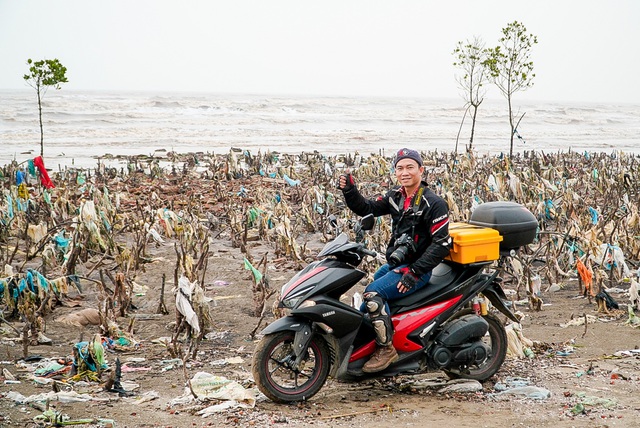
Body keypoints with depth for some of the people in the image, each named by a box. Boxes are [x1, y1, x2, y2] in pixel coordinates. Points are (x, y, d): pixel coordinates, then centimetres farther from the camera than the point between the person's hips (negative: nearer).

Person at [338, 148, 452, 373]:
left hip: (417, 269, -9)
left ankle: (386, 349, -18)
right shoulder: (395, 197, 7)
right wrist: (349, 191, -13)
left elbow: (441, 244, -19)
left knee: (373, 293, -25)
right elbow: (366, 208, 7)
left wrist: (414, 272, -23)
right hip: (394, 263, 9)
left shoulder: (434, 203, -15)